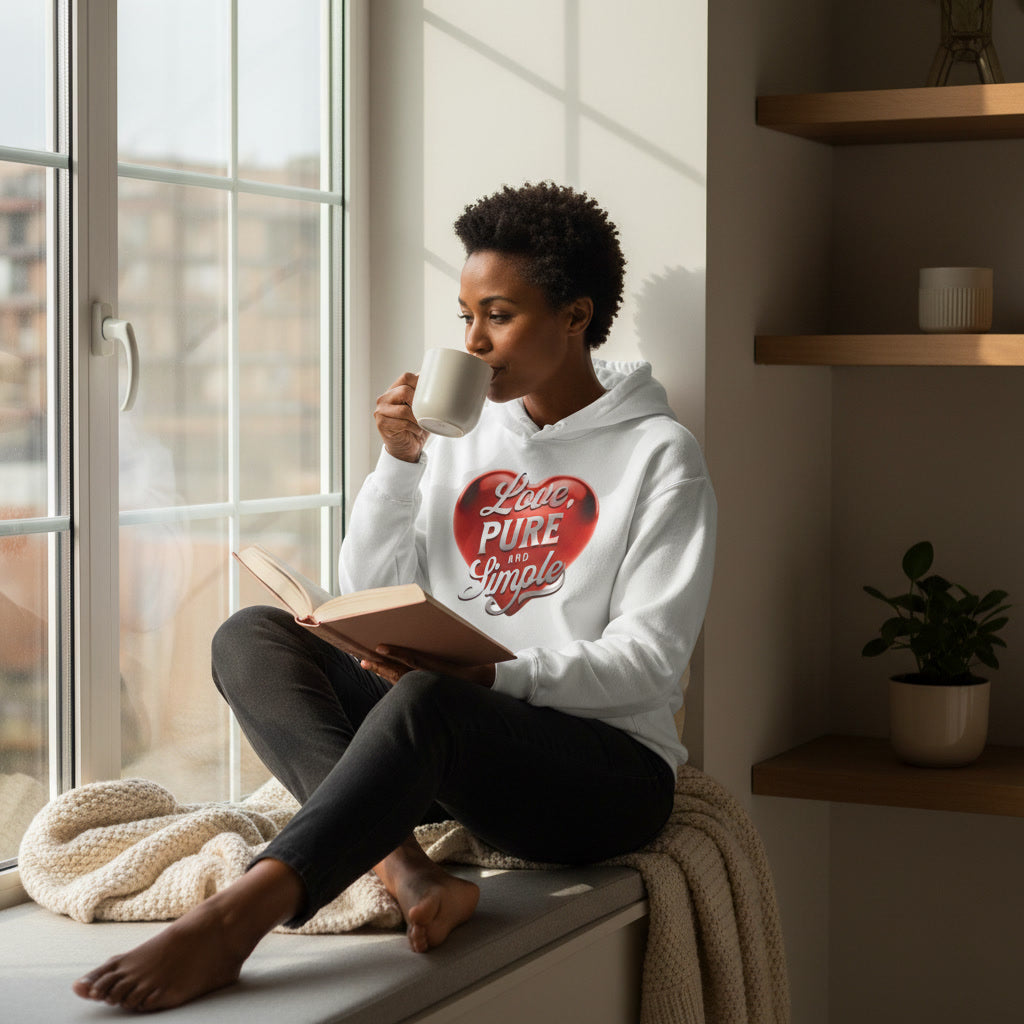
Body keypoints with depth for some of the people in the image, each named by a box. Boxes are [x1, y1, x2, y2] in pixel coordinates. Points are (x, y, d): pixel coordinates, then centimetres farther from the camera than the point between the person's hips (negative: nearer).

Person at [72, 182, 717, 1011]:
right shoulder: (461, 432, 15)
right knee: (252, 637, -16)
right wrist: (400, 463, -3)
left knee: (425, 703, -38)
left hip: (607, 766, -6)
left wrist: (490, 676, -23)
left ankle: (231, 921, -46)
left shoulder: (660, 455, -1)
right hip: (449, 752, 6)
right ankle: (404, 869, -36)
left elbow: (648, 658, -9)